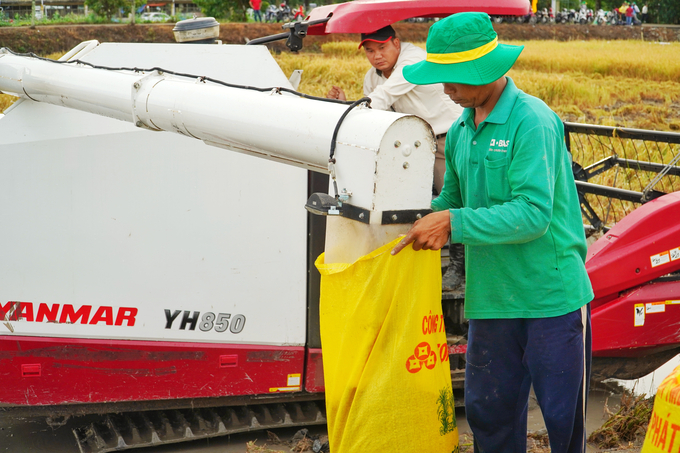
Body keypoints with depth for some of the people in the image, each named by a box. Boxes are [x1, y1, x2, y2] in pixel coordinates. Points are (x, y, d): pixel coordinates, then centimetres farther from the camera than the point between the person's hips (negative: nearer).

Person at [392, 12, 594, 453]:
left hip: (553, 296, -6)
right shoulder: (460, 132, 9)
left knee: (564, 416, 5)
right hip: (491, 301, 7)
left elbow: (533, 214, -22)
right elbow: (451, 201, 21)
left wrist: (455, 223, -22)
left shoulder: (532, 121, -13)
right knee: (490, 415, 11)